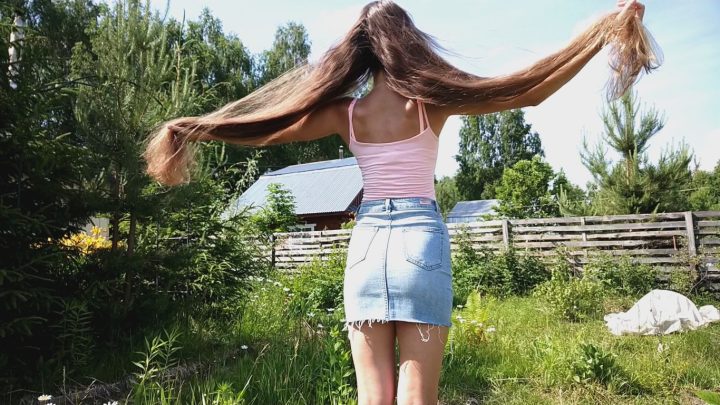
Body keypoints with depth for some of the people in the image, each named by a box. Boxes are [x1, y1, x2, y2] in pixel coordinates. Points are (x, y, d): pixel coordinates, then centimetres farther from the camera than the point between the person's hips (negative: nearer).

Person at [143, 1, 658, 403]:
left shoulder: (344, 112, 5)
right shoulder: (432, 100, -1)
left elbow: (263, 127, 8)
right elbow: (528, 88, -2)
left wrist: (192, 128, 22)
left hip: (366, 243, 2)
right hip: (422, 239, -2)